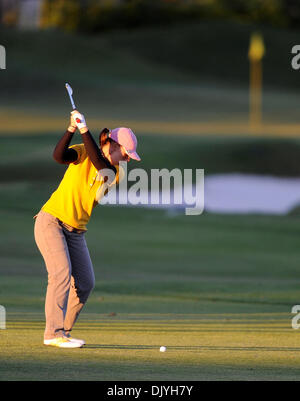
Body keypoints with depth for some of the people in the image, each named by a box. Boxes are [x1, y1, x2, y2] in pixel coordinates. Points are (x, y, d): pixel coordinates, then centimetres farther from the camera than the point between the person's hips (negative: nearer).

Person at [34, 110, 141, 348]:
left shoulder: (115, 173, 2)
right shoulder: (82, 153, -7)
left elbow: (100, 163, -20)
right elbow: (59, 156, -27)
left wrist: (84, 129, -28)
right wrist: (72, 129, -39)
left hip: (76, 232, 6)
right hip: (51, 221, -6)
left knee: (85, 283, -1)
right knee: (62, 273, -20)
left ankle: (63, 331, 11)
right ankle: (53, 334, -25)